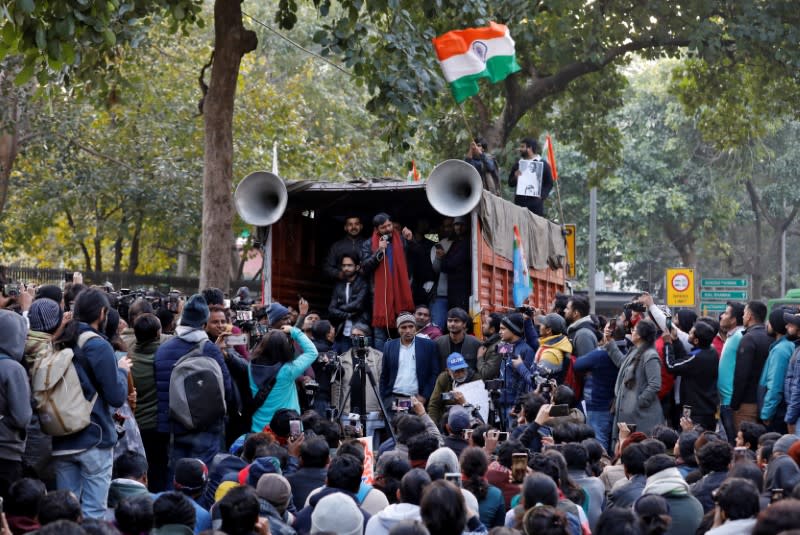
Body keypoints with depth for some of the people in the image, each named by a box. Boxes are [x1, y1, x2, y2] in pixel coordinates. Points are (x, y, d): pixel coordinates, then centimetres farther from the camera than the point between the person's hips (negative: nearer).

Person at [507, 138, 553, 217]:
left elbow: (549, 183, 4)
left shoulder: (543, 164, 6)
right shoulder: (518, 164, 18)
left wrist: (542, 195, -11)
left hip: (535, 202, -3)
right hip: (519, 201, 3)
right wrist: (515, 177, -2)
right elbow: (510, 183, 20)